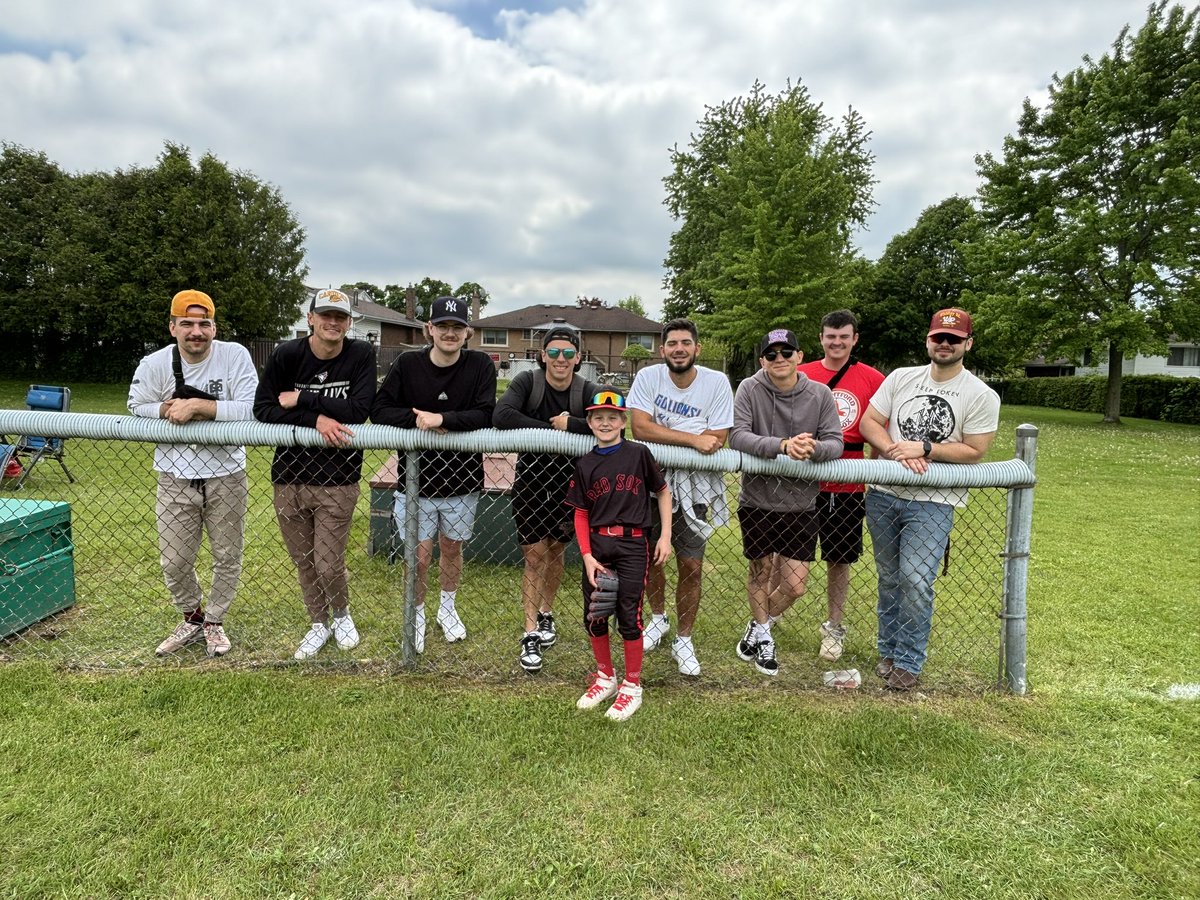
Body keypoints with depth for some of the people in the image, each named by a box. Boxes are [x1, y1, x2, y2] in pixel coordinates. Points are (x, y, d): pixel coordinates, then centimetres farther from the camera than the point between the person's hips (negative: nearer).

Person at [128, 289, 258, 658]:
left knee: (228, 558, 11)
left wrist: (197, 406, -26)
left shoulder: (235, 356, -12)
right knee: (174, 563, 9)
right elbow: (135, 408, 7)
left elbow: (250, 410, -20)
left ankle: (215, 622, 34)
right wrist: (166, 409, -13)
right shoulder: (154, 364, -5)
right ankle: (192, 619, 36)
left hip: (226, 476, -1)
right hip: (176, 478, 2)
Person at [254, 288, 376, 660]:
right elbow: (262, 409, -10)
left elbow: (359, 411, -19)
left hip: (338, 480, -2)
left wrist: (302, 399, -18)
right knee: (303, 560, 15)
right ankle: (319, 623, 39)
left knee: (328, 564, -1)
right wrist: (316, 418, -22)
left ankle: (341, 613, 32)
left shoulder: (361, 355, -8)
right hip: (289, 478, 3)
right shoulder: (286, 354, -4)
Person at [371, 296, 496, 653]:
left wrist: (442, 419, -29)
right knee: (419, 556, 6)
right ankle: (417, 616, 32)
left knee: (452, 548, 18)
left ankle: (448, 608, 43)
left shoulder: (480, 365, -7)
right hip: (415, 479, 0)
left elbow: (485, 415, -18)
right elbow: (379, 411, -8)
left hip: (462, 480, 1)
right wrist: (416, 421, -23)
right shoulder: (407, 364, -6)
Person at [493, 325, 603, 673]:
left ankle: (546, 613, 39)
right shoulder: (527, 382, -10)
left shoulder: (588, 391, -8)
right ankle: (530, 634, 7)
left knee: (556, 551, 17)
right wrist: (550, 430, -29)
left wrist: (570, 424, -28)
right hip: (531, 478, -2)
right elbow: (501, 415, -28)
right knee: (534, 556, -2)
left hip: (569, 482, 2)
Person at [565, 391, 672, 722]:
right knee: (593, 616, 9)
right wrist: (587, 555, -3)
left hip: (632, 544, -3)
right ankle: (605, 677, 31)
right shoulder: (585, 465, 5)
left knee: (629, 617, 1)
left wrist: (665, 536, -1)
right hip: (597, 544, 3)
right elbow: (580, 514, 6)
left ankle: (632, 686, 20)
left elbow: (663, 492, 4)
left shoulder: (638, 454, -2)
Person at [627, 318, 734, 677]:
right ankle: (658, 618, 42)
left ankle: (683, 640, 24)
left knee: (691, 567, 3)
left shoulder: (717, 382, -10)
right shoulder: (648, 377, -8)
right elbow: (640, 428, -20)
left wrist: (662, 434, -20)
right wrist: (692, 439, -26)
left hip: (693, 486, -1)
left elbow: (716, 441, -15)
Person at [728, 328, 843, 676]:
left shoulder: (820, 393, -3)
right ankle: (763, 636, 41)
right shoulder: (749, 389, -8)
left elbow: (835, 442, -8)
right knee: (761, 571, 14)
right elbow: (737, 436, -20)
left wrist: (814, 448, -32)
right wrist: (781, 445, -36)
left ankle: (760, 624, 33)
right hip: (757, 501, -1)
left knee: (795, 585, 2)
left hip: (801, 504, 1)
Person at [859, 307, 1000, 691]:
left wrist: (923, 449, -16)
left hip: (933, 503, -3)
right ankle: (888, 651, 27)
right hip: (883, 495, 4)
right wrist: (899, 452, -13)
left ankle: (908, 662, 5)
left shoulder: (982, 396, -3)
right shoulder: (901, 378, 6)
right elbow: (869, 422, 3)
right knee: (888, 578, 12)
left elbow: (974, 450, -6)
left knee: (915, 579, -12)